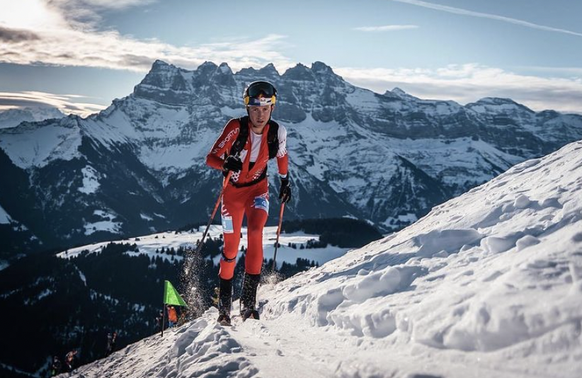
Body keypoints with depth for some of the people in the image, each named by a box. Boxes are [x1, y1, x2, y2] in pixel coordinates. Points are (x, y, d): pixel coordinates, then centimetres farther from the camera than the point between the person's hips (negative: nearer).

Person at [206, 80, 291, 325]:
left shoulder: (277, 132, -13)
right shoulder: (236, 127, -22)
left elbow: (282, 156, 9)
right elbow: (211, 158, -23)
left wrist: (285, 181, 12)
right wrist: (226, 163, -43)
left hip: (258, 188, 1)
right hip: (233, 190, -1)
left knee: (255, 231, -28)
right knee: (231, 248, 4)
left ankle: (249, 295, -22)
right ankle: (224, 300, 27)